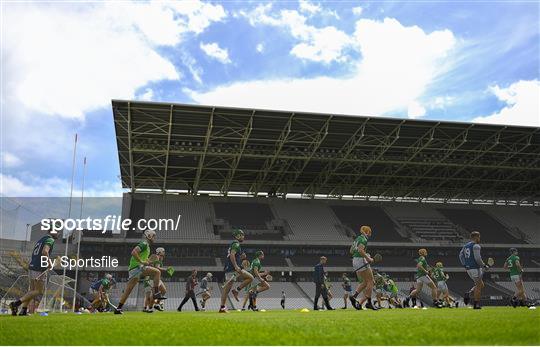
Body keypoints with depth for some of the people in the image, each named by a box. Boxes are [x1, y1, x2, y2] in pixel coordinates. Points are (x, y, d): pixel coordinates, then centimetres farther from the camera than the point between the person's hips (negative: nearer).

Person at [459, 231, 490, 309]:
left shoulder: (465, 245, 13)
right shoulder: (476, 246, -12)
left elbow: (461, 255, 14)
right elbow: (477, 258, -20)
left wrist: (465, 265, 18)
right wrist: (484, 265, -9)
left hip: (468, 268, 8)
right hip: (475, 268, -8)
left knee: (481, 285, 18)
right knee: (478, 286, 1)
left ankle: (468, 293, 2)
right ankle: (476, 304, 1)